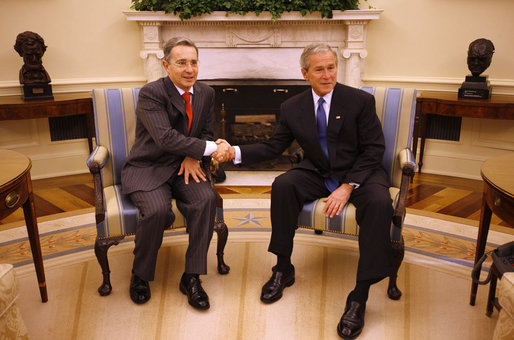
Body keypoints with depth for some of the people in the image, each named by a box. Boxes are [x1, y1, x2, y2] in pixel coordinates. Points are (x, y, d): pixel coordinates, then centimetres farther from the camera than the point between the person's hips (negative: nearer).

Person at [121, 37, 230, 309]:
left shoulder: (206, 93, 6)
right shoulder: (151, 93, -14)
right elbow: (165, 138, -26)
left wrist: (193, 157, -6)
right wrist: (211, 148, -27)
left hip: (183, 166, 5)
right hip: (148, 168, -4)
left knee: (206, 199, -25)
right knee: (157, 210, -31)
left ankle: (191, 277, -11)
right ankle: (140, 275, -1)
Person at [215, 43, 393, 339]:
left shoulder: (361, 101, -7)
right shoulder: (292, 108, 2)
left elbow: (374, 150, -9)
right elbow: (273, 147, 4)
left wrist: (348, 187, -21)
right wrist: (235, 152, -13)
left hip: (359, 173, -2)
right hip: (317, 174, 3)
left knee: (379, 203, -33)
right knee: (282, 186, -26)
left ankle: (359, 298, -23)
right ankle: (284, 270, -9)